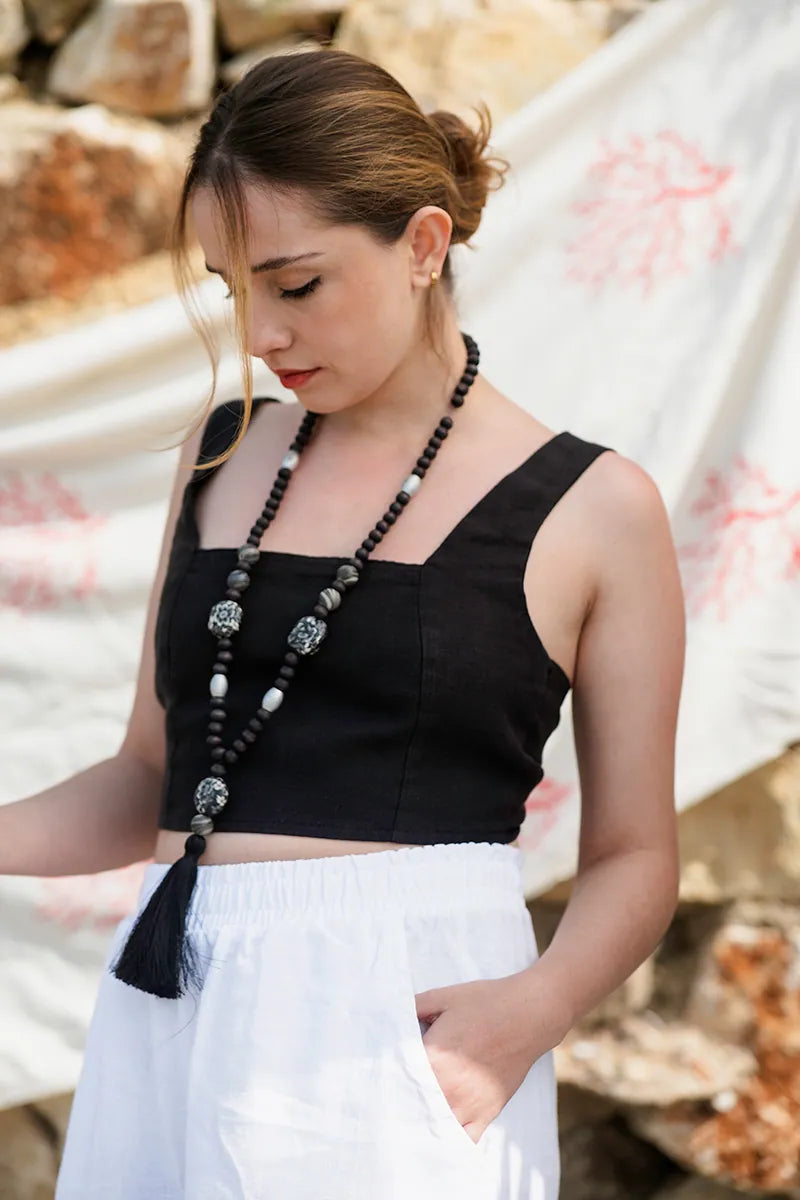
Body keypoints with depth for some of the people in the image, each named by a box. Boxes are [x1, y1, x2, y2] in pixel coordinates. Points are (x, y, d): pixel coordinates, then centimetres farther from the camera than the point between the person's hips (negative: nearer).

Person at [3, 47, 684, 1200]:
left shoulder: (591, 509, 0)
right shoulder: (223, 456, 12)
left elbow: (633, 858, 2)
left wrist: (536, 1006, -16)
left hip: (401, 1021, -4)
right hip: (170, 1018, 4)